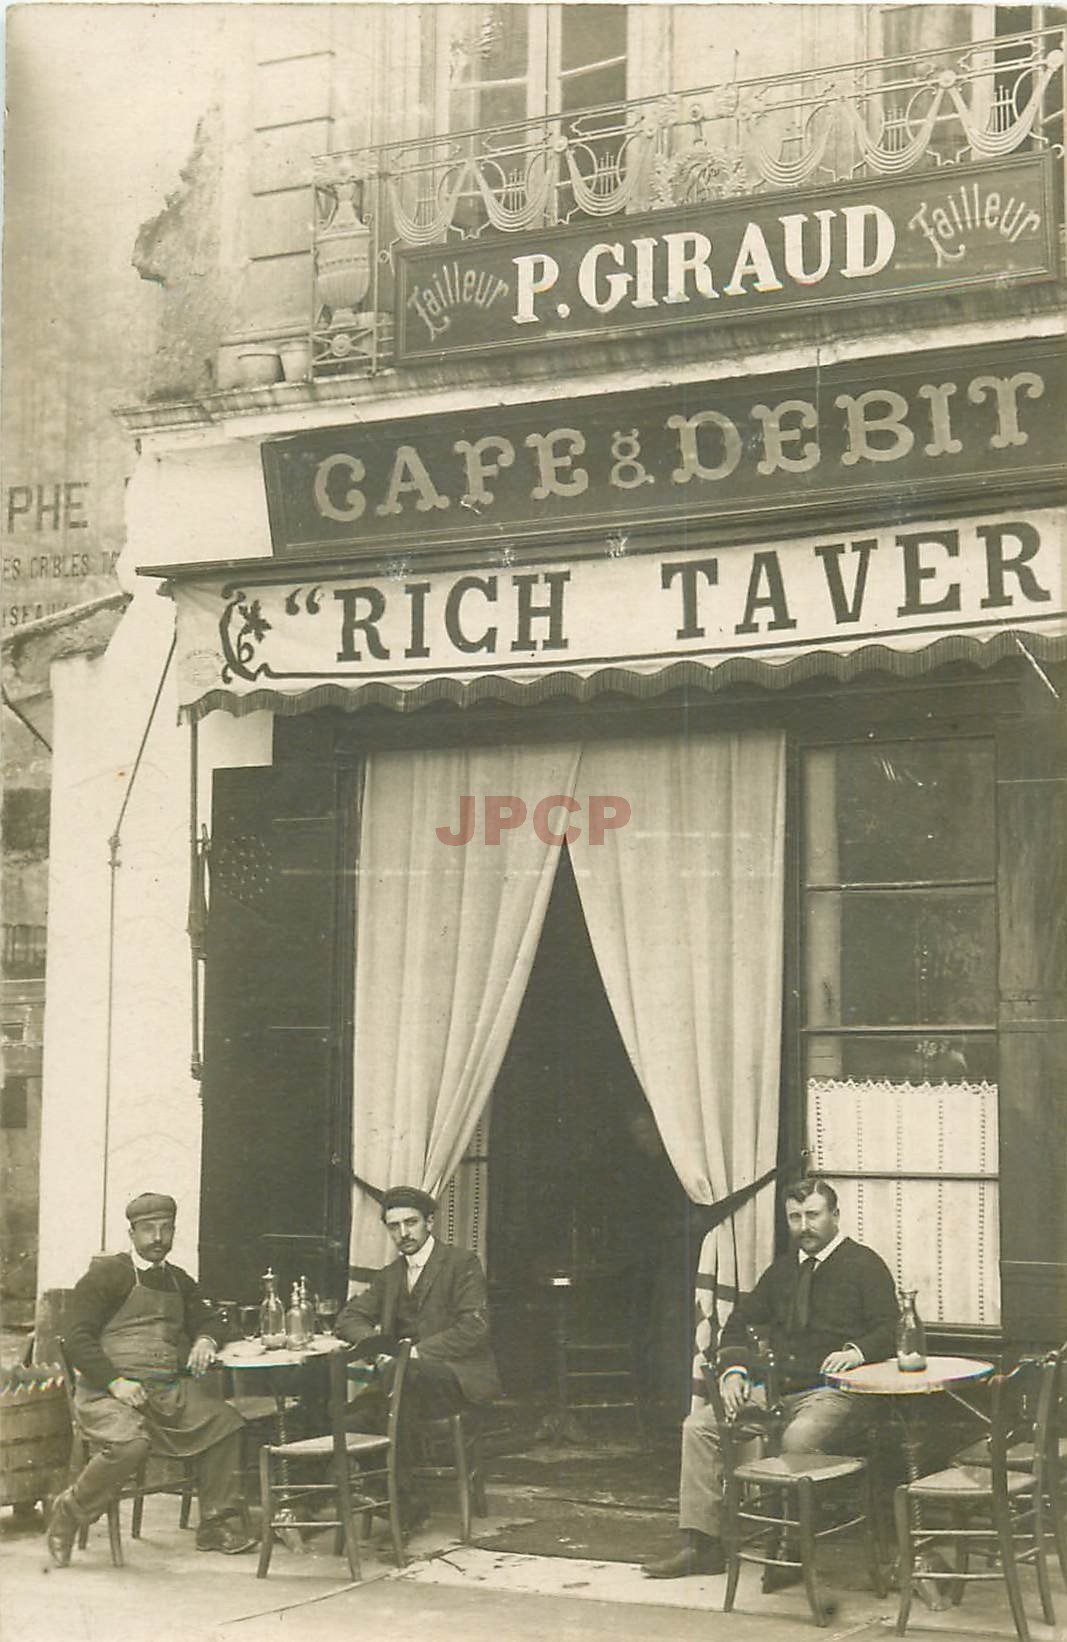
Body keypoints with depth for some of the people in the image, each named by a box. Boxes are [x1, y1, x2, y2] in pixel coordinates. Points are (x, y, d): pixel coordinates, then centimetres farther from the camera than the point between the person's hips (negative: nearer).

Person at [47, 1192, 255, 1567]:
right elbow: (78, 1339, -6)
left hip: (170, 1390, 6)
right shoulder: (107, 1273, 1)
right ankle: (67, 1514, -12)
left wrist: (204, 1340, 4)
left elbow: (206, 1319, 31)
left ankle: (217, 1525, -6)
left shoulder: (177, 1280, 20)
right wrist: (115, 1383, -18)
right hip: (107, 1391, -6)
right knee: (130, 1443, -35)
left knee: (226, 1421, -16)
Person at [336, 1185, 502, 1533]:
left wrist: (416, 1352, -19)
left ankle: (402, 1495, -31)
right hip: (407, 1379, 5)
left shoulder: (462, 1264, 0)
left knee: (396, 1372, -36)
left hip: (457, 1378, -5)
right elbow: (349, 1318, 14)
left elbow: (474, 1328, -11)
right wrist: (375, 1346, -8)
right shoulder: (389, 1276, 20)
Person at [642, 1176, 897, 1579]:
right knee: (699, 1425, -10)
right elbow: (742, 1319, 23)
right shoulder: (784, 1268, 21)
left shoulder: (864, 1266, 2)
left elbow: (889, 1331, -6)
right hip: (778, 1389, 7)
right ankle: (703, 1544, -11)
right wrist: (734, 1370, 5)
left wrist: (858, 1350, -27)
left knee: (798, 1438, -38)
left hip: (833, 1392, -7)